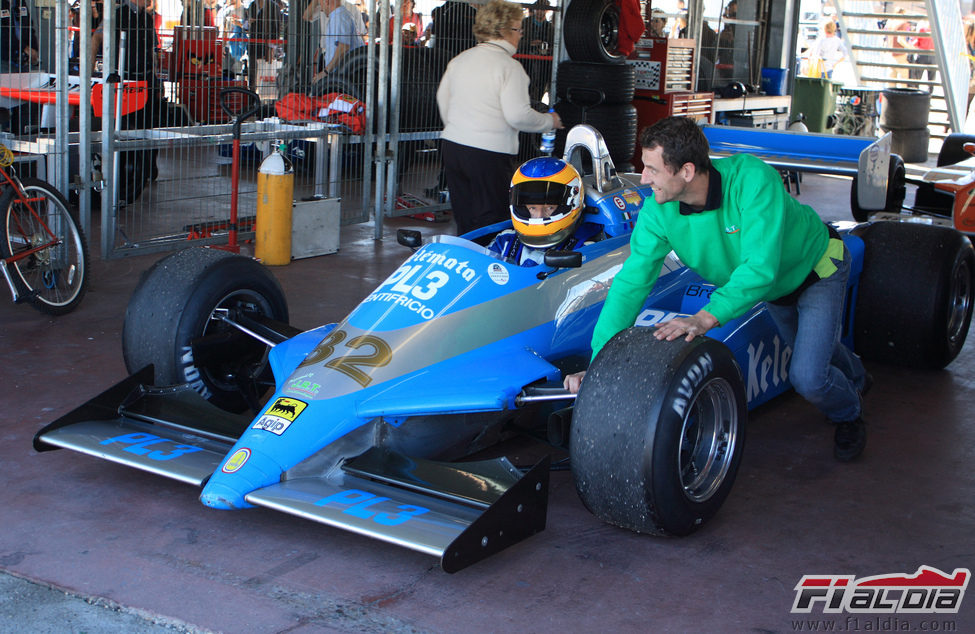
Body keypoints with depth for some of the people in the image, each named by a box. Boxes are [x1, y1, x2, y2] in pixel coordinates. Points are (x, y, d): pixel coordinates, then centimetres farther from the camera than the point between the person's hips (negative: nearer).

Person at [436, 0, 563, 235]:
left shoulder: (459, 60, 10)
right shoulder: (509, 66, -12)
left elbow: (443, 97, 20)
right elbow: (518, 115, -17)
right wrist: (549, 120, 0)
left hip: (451, 145, 7)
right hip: (488, 153, -7)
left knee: (463, 220, 15)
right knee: (489, 221, 0)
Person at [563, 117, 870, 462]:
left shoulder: (752, 180, -43)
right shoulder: (658, 211, -28)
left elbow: (760, 268, -47)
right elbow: (631, 283, -29)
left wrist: (708, 317, -58)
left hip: (817, 264, -6)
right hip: (774, 288, 6)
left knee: (807, 377, -16)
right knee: (807, 347, 28)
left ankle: (848, 416, 19)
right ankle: (855, 375, 64)